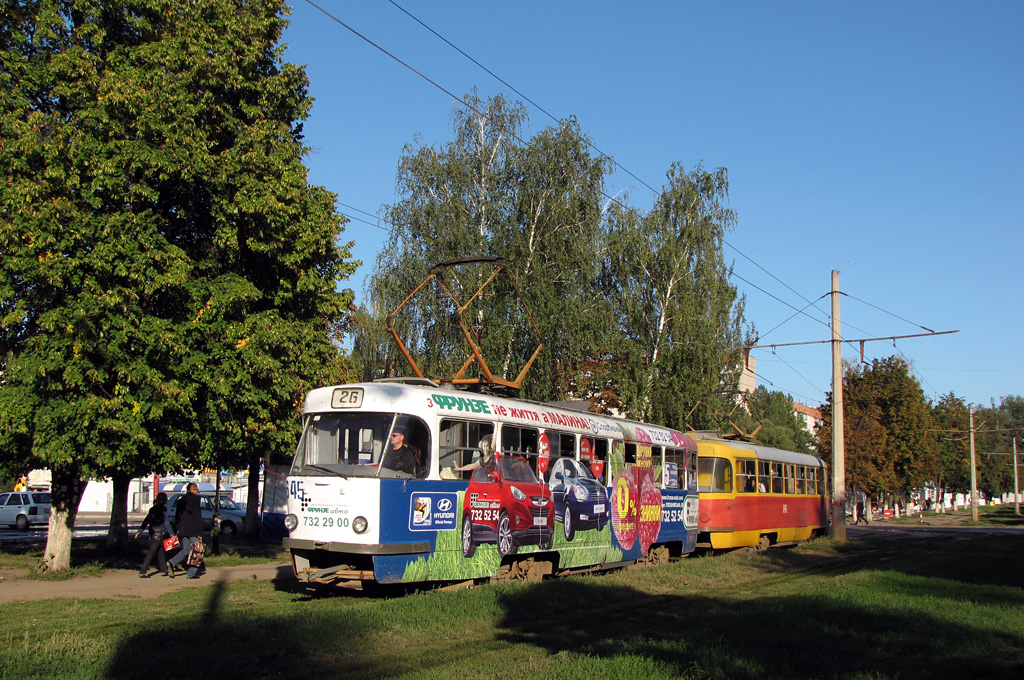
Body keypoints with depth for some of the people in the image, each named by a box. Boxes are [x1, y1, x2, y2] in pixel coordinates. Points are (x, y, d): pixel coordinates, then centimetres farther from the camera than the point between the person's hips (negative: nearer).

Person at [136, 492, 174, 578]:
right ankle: (143, 572, -11)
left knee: (160, 552, 15)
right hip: (159, 533, -7)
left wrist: (140, 531, 18)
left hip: (152, 532, 7)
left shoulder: (153, 509, 11)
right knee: (151, 552, -7)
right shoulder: (163, 509, -10)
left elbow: (146, 521, 14)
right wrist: (172, 534, -9)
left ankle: (164, 570, 22)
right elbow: (166, 522, -12)